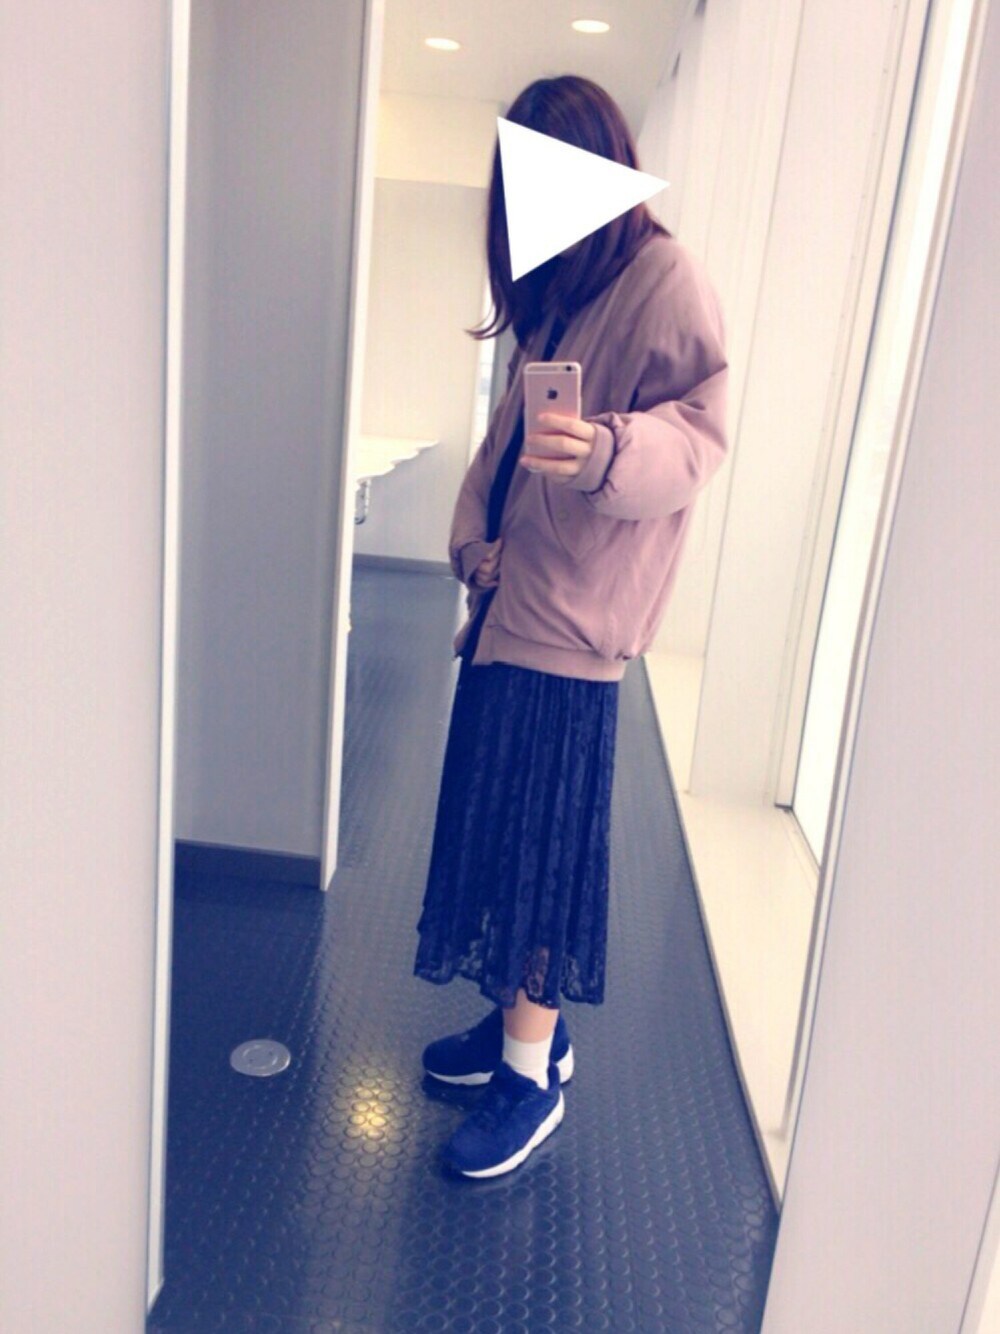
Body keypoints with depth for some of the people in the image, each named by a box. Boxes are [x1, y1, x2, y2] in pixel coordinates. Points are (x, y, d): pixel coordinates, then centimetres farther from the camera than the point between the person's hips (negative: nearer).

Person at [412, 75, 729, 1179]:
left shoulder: (664, 278, -7)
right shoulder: (554, 292, 18)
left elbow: (699, 431, -16)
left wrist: (605, 451, -36)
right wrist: (476, 538, 2)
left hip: (571, 611, -8)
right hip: (510, 597, 8)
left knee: (542, 833, -3)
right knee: (495, 818, 12)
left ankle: (534, 1071, 12)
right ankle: (515, 1020, 28)